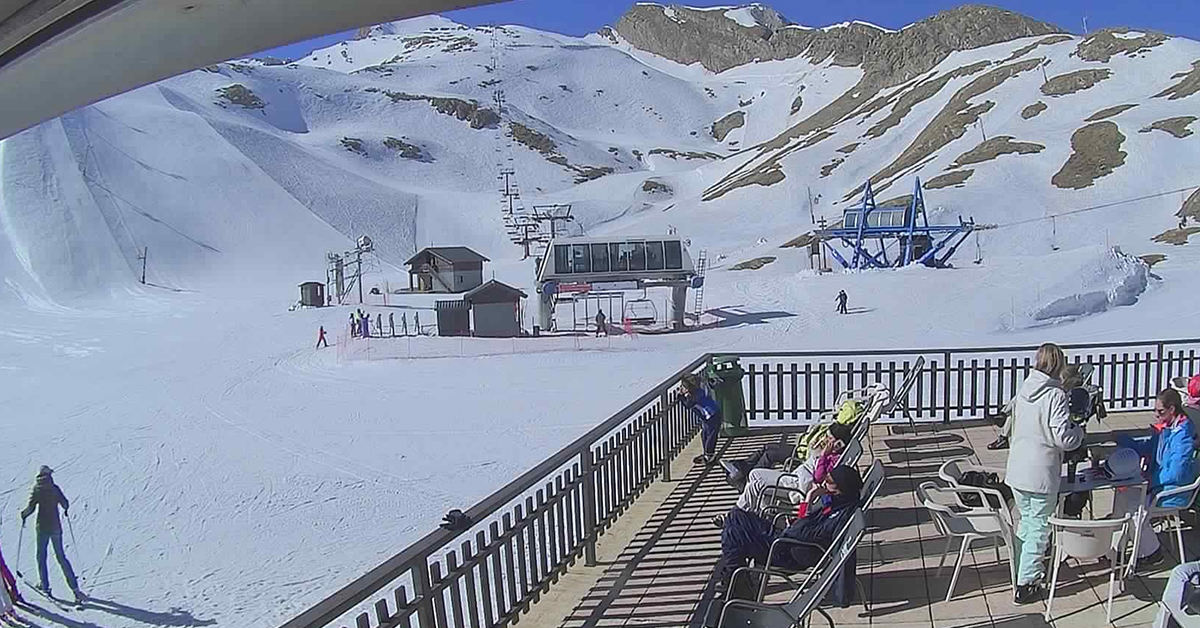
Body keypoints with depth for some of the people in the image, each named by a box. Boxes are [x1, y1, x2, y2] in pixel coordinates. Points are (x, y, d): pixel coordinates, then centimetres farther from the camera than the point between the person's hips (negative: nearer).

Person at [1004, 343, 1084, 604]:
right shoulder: (1055, 395, -18)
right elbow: (1065, 439, -21)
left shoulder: (1024, 388, 3)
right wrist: (1079, 430, 1)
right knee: (1038, 528, 7)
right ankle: (1025, 585, 13)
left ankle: (1023, 570, 39)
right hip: (1041, 474, -6)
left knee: (1026, 521, 24)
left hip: (1017, 470, 6)